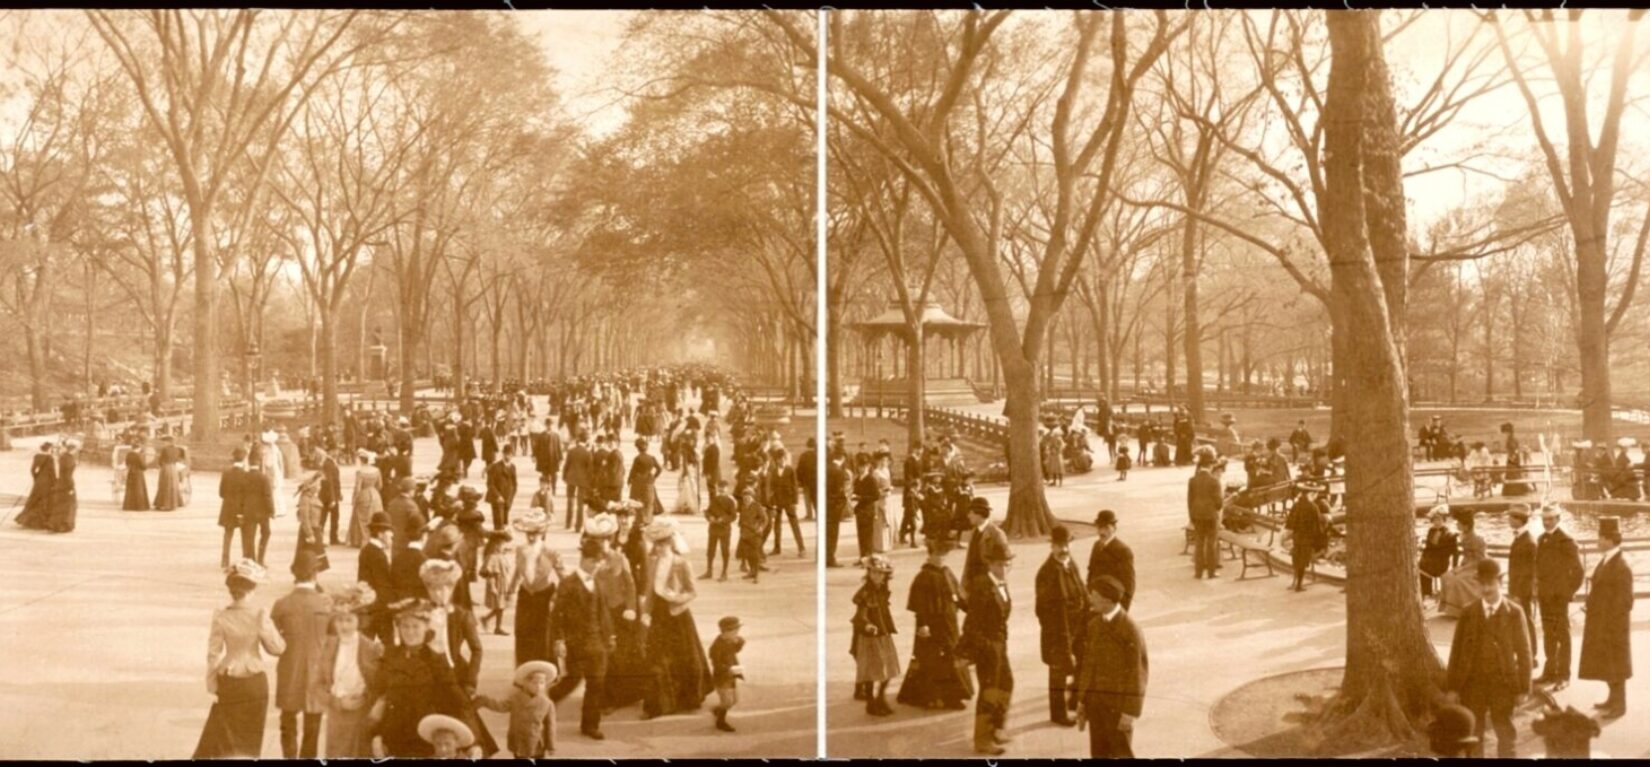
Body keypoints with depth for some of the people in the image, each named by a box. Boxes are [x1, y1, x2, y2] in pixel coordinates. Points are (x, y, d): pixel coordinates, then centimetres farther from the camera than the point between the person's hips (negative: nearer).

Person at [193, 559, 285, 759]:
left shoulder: (220, 617, -10)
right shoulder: (259, 615, -14)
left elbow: (213, 654, -7)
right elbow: (277, 648, -9)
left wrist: (211, 686, 1)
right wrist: (274, 631, 10)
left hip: (228, 682, 1)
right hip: (254, 681, -1)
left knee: (222, 733, 16)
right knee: (249, 735, 13)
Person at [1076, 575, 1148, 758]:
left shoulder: (1130, 630, -16)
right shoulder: (1094, 625, 5)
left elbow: (1137, 673, -14)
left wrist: (1130, 712, -15)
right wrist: (1082, 701, 9)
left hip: (1118, 704, -6)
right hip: (1095, 702, 6)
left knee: (1121, 753, 5)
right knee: (1099, 754, 12)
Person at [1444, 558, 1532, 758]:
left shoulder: (1514, 612, -1)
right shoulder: (1468, 613, 3)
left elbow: (1523, 651, 0)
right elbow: (1457, 650, 3)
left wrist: (1523, 688, -3)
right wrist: (1453, 687, 1)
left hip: (1503, 683, -1)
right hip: (1473, 683, 1)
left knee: (1507, 736, 8)